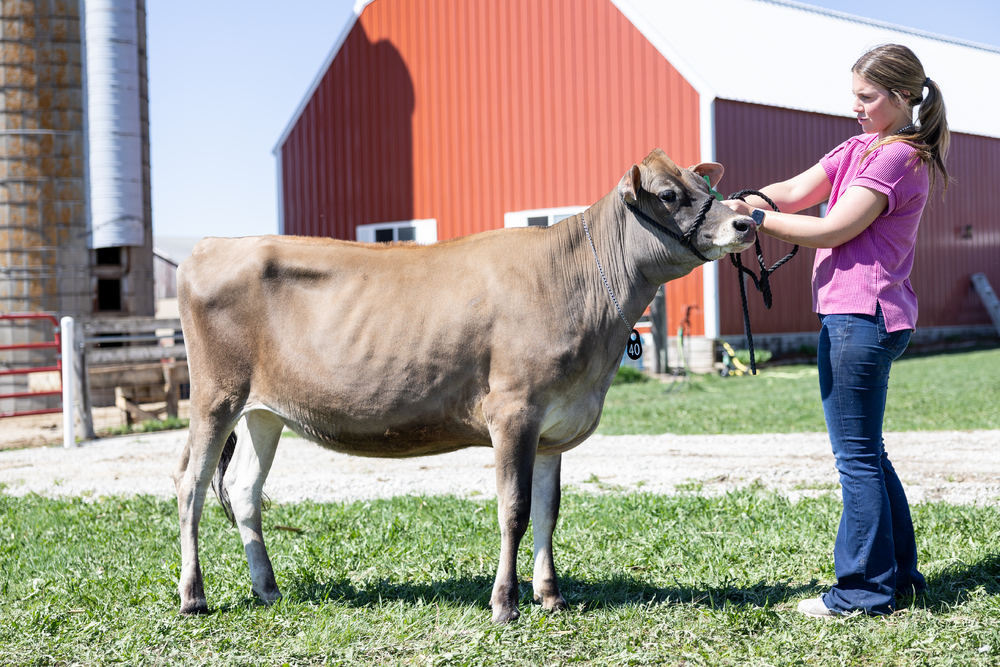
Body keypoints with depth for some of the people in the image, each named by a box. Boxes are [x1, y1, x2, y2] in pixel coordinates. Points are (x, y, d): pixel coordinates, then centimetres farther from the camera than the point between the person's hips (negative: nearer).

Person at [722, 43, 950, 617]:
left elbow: (833, 230, -17)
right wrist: (732, 204, -7)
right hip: (858, 315, 10)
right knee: (865, 452, 16)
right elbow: (796, 192, 8)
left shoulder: (898, 157, -12)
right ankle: (899, 573, 25)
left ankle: (866, 590, 4)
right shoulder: (860, 148, 18)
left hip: (861, 316, -10)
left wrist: (756, 217, -13)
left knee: (856, 455, -4)